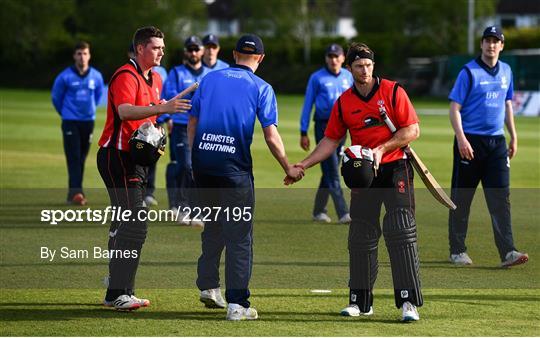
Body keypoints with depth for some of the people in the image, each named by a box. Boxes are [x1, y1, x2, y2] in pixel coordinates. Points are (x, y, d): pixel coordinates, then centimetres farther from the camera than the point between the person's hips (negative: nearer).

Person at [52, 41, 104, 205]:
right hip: (70, 122, -3)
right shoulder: (65, 77, -8)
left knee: (81, 159, 7)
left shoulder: (96, 76, 0)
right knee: (73, 158, -10)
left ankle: (74, 192, 15)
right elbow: (56, 97, 6)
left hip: (88, 121, 3)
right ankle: (76, 192, -16)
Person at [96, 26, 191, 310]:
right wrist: (161, 108, -44)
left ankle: (116, 292, 20)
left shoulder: (155, 79, 16)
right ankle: (119, 294, -16)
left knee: (124, 225, 13)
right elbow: (124, 111, -32)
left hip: (138, 159, 10)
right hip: (118, 157, -10)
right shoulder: (126, 76, -14)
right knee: (134, 225, -16)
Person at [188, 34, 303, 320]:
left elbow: (192, 122, 12)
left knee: (213, 226, 22)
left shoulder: (210, 79, 13)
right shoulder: (261, 88, 3)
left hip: (202, 160, 4)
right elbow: (271, 137, -3)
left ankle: (208, 286, 25)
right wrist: (289, 169, 9)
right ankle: (236, 303, -6)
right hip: (234, 166, -4)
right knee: (239, 234, -2)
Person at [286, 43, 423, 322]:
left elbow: (412, 130, -6)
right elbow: (330, 141, 11)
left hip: (395, 170, -4)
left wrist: (381, 149, -17)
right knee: (360, 237, 6)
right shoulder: (344, 102, 7)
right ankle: (360, 301, 16)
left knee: (401, 233, -12)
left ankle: (409, 302, -13)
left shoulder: (392, 91, -4)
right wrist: (302, 165, 1)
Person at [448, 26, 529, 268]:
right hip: (470, 141, -5)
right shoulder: (469, 72, -6)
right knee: (461, 198, 3)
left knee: (501, 198, -4)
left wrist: (513, 137, 19)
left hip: (496, 142, 5)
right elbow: (455, 108, -9)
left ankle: (507, 252, -9)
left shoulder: (506, 71, 12)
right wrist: (461, 139, -20)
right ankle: (457, 251, 13)